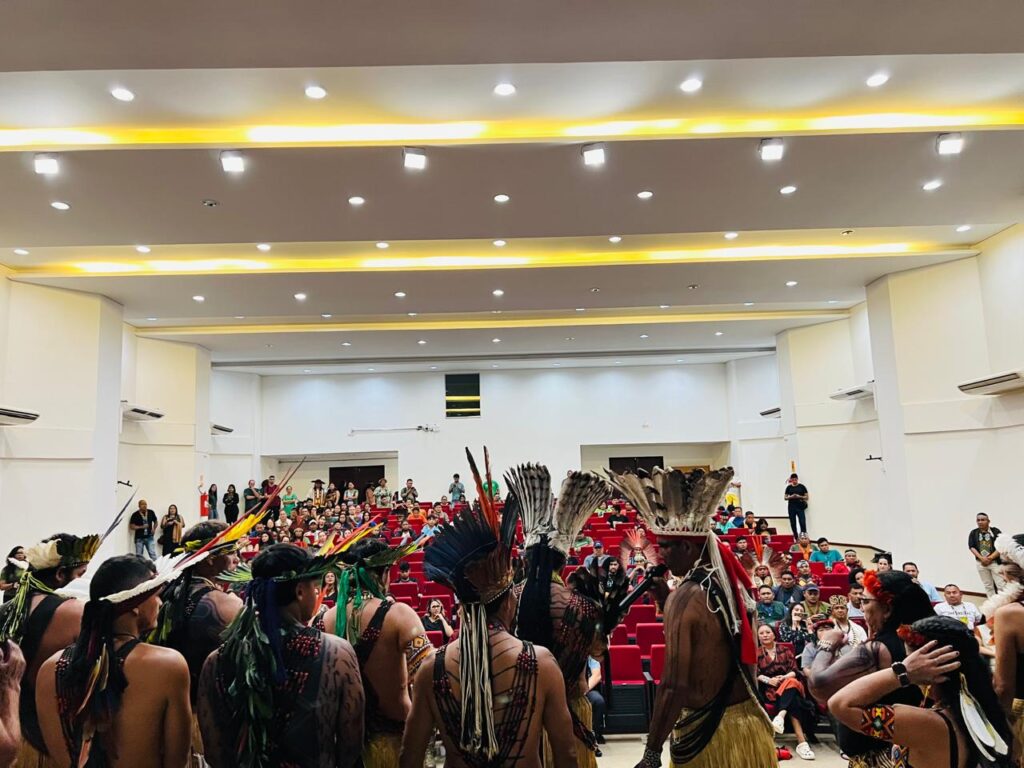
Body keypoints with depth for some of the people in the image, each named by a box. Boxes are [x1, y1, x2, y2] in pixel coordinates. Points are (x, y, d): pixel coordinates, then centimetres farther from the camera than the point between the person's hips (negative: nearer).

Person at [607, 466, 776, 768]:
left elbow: (674, 685, -24)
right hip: (747, 719, 8)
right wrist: (665, 600, 8)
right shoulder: (731, 583, 2)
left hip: (709, 731, -7)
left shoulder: (685, 596, -22)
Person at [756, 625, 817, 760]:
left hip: (789, 683, 1)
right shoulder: (756, 653, 14)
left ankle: (781, 715, -60)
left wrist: (785, 677, -15)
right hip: (769, 688, -1)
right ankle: (802, 742, -49)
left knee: (790, 683, -39)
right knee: (792, 700, -35)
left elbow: (794, 670, 8)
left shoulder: (785, 650, 19)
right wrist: (769, 680, -18)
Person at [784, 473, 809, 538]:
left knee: (802, 523, -11)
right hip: (791, 507, 2)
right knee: (793, 523, 4)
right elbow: (785, 497, 10)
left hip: (800, 507, -2)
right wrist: (791, 497, -10)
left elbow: (807, 497, 3)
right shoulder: (789, 487, 8)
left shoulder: (802, 486, 3)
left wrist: (799, 496, -14)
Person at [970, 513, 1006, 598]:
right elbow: (972, 547, -1)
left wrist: (990, 558, -14)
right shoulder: (973, 533, 4)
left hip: (995, 561, -3)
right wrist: (981, 558, -15)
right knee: (988, 586, 10)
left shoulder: (996, 532, -4)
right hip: (981, 563, 3)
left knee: (1001, 585, -6)